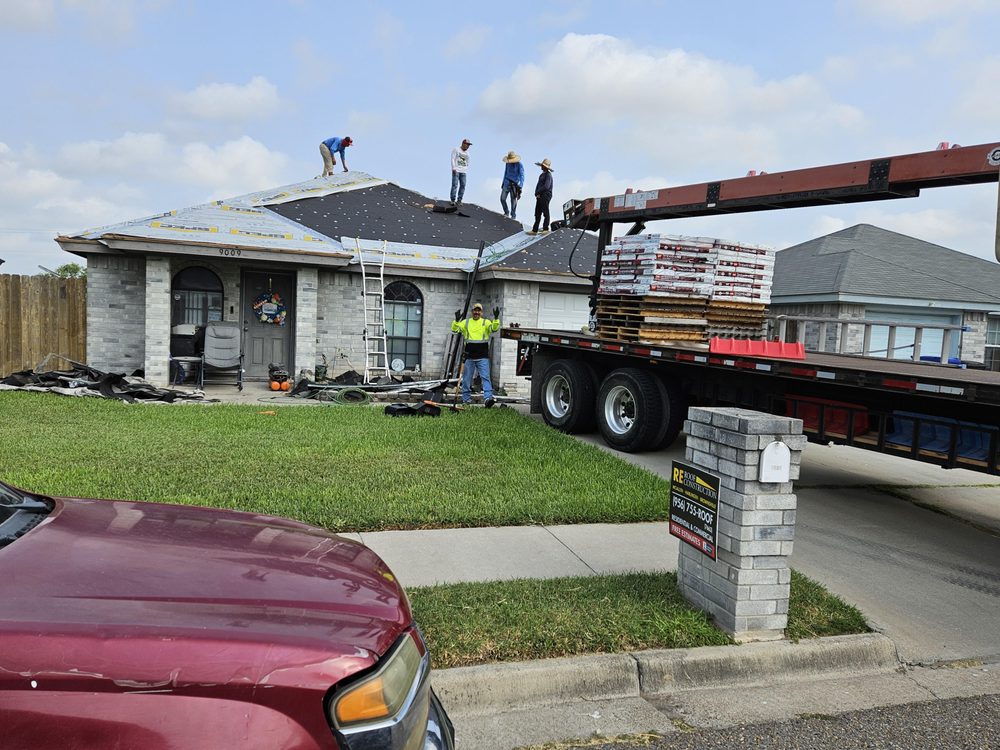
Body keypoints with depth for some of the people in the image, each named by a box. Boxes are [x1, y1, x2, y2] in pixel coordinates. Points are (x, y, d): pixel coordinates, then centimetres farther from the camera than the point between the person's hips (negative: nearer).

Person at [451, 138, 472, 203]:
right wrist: (454, 168, -13)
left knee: (463, 185, -5)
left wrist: (466, 170, 10)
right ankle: (453, 200, -13)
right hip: (456, 170, -5)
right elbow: (453, 159, -3)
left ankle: (459, 200, -1)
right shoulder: (456, 150, 4)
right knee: (455, 184, -12)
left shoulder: (467, 153, 19)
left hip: (463, 171, 5)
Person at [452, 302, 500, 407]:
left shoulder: (486, 322, 6)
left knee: (485, 377, -10)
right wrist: (457, 320, -18)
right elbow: (455, 329, 0)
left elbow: (494, 328, -11)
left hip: (483, 357, -2)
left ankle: (488, 398, -17)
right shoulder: (466, 322, 10)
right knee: (467, 378, 8)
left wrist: (496, 318, -28)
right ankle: (466, 398, 20)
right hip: (469, 356, 2)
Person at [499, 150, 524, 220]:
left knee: (513, 200, -3)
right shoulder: (508, 164, 7)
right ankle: (506, 212, 14)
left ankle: (513, 215, 9)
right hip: (507, 183, 5)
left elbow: (522, 176, -16)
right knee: (502, 198, -4)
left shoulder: (519, 165, -10)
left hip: (514, 184, -5)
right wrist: (503, 183, 24)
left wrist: (520, 185, -28)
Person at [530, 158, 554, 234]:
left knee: (545, 213, -5)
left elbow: (546, 186, -20)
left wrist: (538, 192, -9)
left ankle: (545, 229, -1)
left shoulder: (548, 175, -10)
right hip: (539, 196, 9)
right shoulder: (542, 175, 18)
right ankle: (534, 230, 9)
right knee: (537, 214, 7)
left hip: (545, 196, -9)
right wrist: (536, 193, -1)